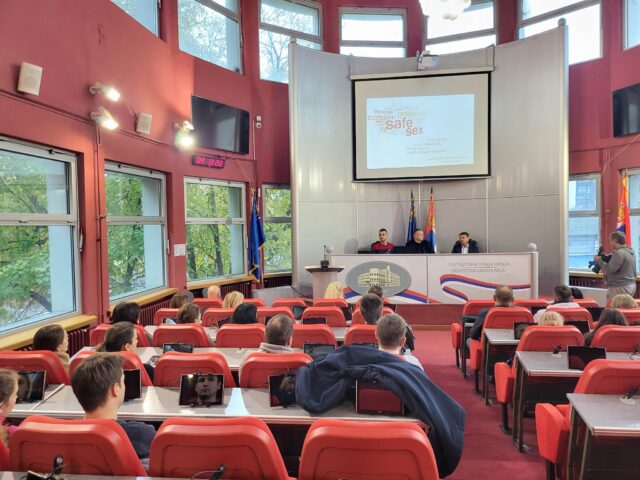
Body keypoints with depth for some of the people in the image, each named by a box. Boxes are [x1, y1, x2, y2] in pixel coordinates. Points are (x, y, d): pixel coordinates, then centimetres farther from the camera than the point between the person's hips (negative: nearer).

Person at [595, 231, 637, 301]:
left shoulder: (619, 253, -16)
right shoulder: (630, 251, 16)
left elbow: (610, 269, -22)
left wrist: (599, 260, -9)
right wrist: (606, 258, 12)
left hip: (620, 287, -10)